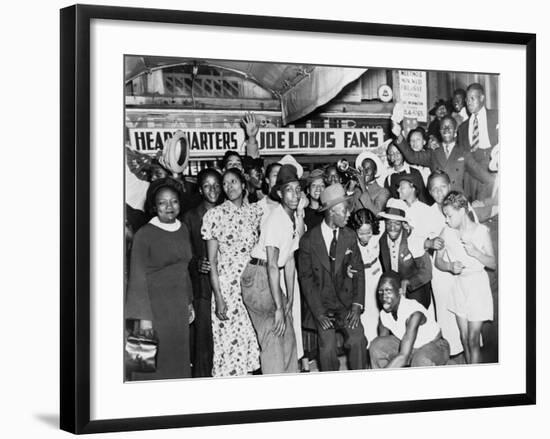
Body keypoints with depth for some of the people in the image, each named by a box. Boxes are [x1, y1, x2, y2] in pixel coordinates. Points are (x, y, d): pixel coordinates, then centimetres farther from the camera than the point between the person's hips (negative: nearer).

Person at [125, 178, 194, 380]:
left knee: (179, 361, 8)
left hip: (179, 307, 6)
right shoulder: (144, 234, -10)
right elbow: (137, 278, -10)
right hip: (155, 306, -6)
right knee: (155, 365, -5)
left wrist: (189, 302, 17)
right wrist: (143, 316, -14)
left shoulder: (183, 229, 9)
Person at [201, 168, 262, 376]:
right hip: (227, 284, -3)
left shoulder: (255, 211, 7)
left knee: (251, 339, 3)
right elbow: (212, 261, -5)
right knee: (229, 340, -4)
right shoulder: (215, 214, -4)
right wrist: (218, 297, -11)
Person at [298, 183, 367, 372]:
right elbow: (306, 278, -3)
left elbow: (358, 271, 5)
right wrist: (319, 312, -11)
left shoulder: (349, 236, 3)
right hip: (321, 303, -2)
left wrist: (357, 305, -7)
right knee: (328, 347, -18)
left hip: (346, 303, 2)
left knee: (357, 339, -20)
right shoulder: (309, 240, -5)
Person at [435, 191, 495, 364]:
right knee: (464, 338, 9)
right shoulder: (447, 232, -2)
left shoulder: (481, 231, -10)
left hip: (477, 285, -4)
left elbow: (493, 264, -5)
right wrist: (450, 266, -16)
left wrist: (475, 253, -22)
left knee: (473, 339, -5)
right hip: (458, 286, 4)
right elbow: (438, 261, 5)